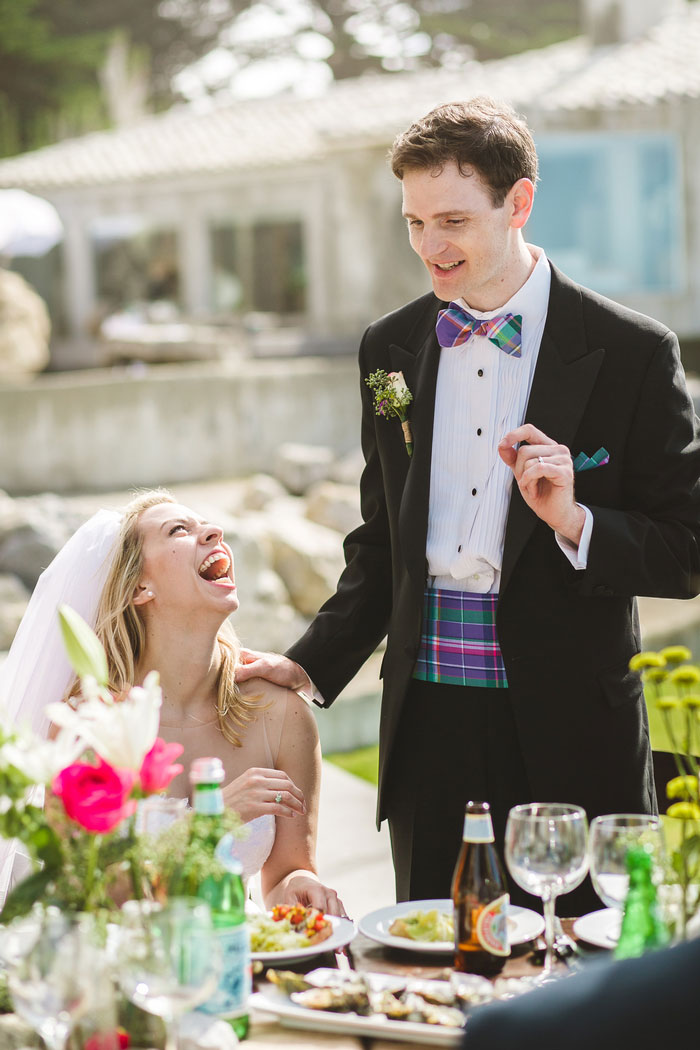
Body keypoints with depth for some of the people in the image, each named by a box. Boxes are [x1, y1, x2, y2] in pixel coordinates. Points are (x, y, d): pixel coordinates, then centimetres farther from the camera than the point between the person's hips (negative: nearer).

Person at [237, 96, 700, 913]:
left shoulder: (631, 354, -5)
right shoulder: (389, 348, 9)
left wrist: (575, 523, -19)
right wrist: (310, 665, 6)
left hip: (568, 723, -3)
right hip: (427, 715, 4)